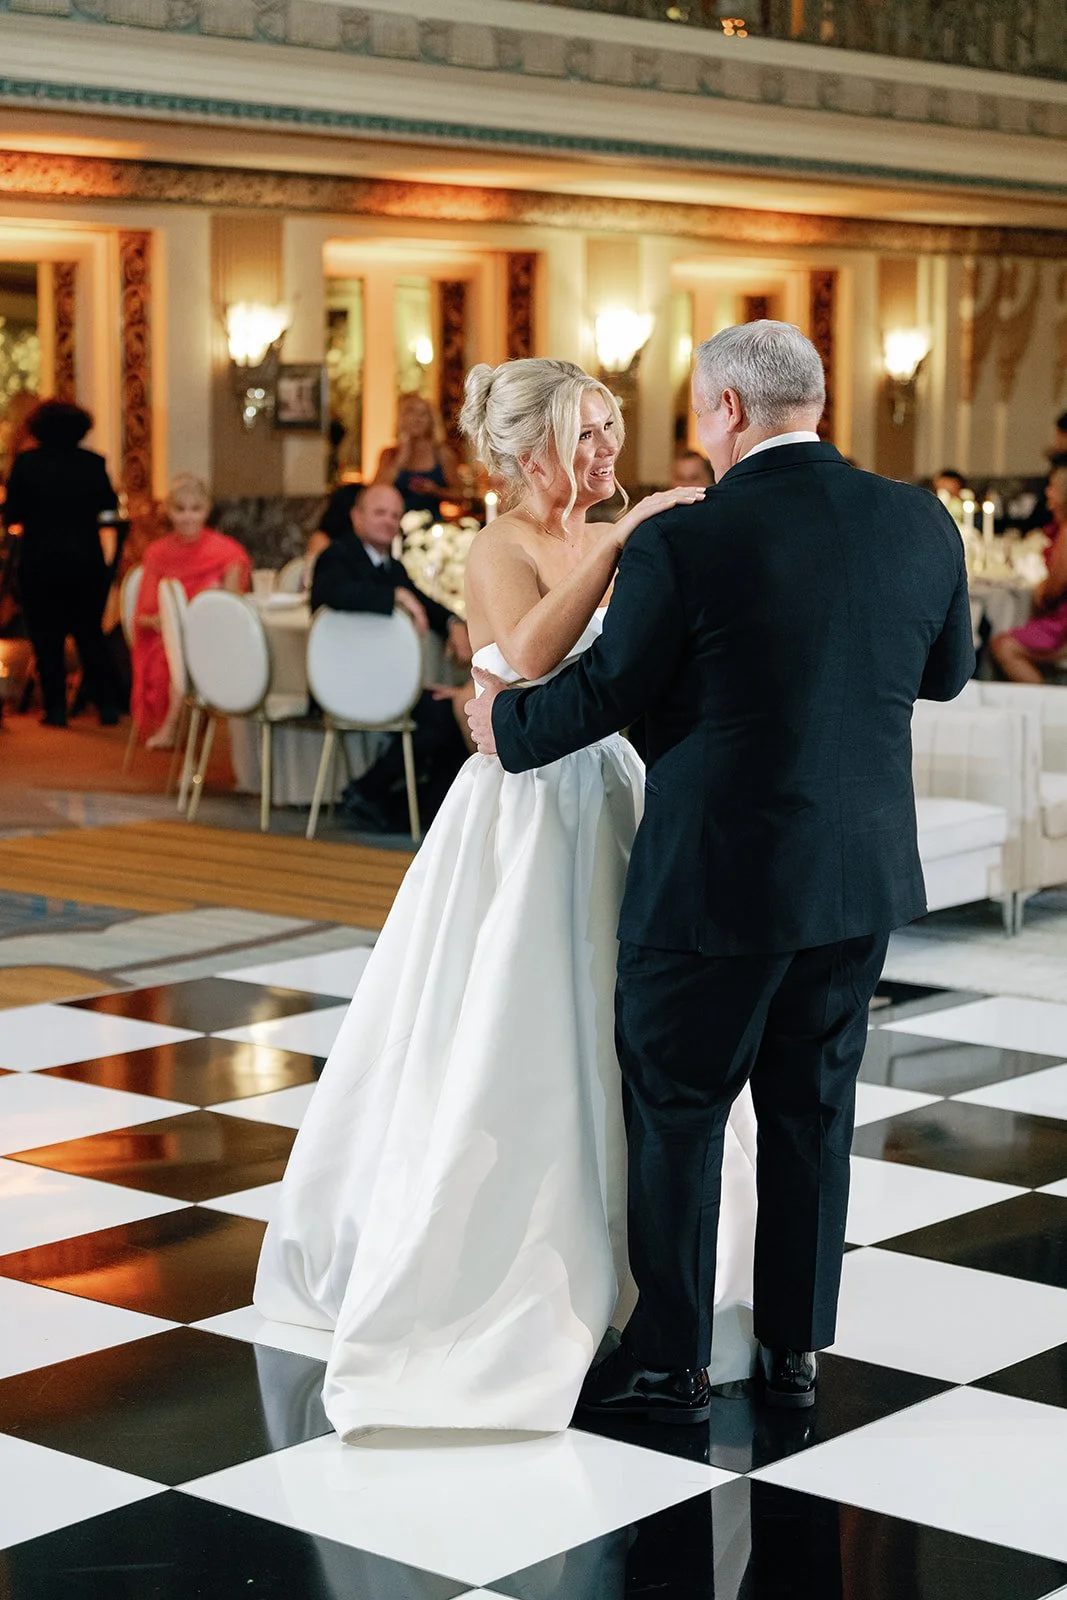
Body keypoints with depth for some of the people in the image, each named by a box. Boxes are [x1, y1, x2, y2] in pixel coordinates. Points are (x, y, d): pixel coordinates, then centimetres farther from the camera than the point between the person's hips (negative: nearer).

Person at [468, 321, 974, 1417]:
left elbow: (603, 694, -7)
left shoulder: (684, 544, -17)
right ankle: (796, 1349, 26)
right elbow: (945, 671, 13)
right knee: (812, 1111, 17)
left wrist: (505, 721, 12)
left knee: (675, 1114, 10)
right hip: (862, 875, 5)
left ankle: (669, 1357, 20)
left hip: (715, 882, -5)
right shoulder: (919, 524, -2)